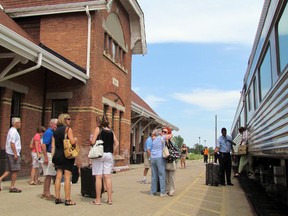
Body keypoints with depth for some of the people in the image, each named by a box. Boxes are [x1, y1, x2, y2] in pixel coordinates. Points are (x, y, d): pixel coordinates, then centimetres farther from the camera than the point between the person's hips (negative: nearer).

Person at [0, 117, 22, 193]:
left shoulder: (11, 130, 17)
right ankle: (12, 187, 3)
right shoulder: (14, 131, -14)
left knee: (9, 170, 13)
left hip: (9, 153, 10)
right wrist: (15, 154, -22)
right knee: (15, 170, -3)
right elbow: (12, 143, -21)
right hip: (13, 153, -10)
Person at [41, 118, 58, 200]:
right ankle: (46, 193, 0)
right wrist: (46, 157, -24)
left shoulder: (52, 132, 16)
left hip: (52, 156, 10)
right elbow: (43, 145, -21)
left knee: (49, 175, 13)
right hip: (49, 155, -10)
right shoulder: (49, 132, -13)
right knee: (48, 175, -6)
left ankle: (46, 193, 20)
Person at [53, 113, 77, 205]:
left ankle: (57, 198, 11)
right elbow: (72, 142, -16)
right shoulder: (68, 128, -6)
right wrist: (76, 139, 3)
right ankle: (67, 200, -3)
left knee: (58, 177, 8)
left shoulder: (55, 131, 14)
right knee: (67, 177, -5)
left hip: (57, 155, 7)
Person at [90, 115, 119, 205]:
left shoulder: (98, 129, -3)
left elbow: (93, 142, -11)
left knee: (98, 177, -1)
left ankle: (98, 200, 3)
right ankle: (110, 199, 9)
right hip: (109, 155, 4)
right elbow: (116, 143, 5)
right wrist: (112, 152, 11)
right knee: (108, 177, 6)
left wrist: (90, 140, 10)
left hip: (99, 154, -4)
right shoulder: (111, 131, 10)